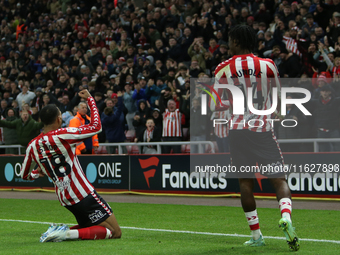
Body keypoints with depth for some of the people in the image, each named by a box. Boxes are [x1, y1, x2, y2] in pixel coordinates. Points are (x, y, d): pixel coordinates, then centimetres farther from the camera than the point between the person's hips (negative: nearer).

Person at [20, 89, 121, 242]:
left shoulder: (33, 145, 3)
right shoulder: (63, 135, -15)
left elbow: (24, 175, 14)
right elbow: (96, 126, -10)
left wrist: (38, 173, 35)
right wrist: (89, 99, 2)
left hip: (64, 199, 7)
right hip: (83, 194, -7)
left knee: (88, 227, 27)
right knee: (115, 232, -7)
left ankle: (58, 231, 2)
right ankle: (67, 234, -20)